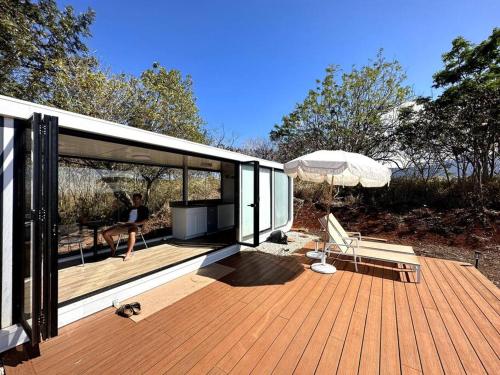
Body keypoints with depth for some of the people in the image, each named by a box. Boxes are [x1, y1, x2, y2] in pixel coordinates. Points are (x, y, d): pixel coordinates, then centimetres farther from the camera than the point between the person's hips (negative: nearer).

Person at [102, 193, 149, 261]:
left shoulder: (144, 209, 9)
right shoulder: (130, 208, 27)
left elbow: (145, 220, -3)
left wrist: (135, 223, -16)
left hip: (135, 226, -7)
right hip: (125, 225, 7)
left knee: (132, 234, -45)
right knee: (105, 233, -9)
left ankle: (128, 253, -29)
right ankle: (113, 249, 11)